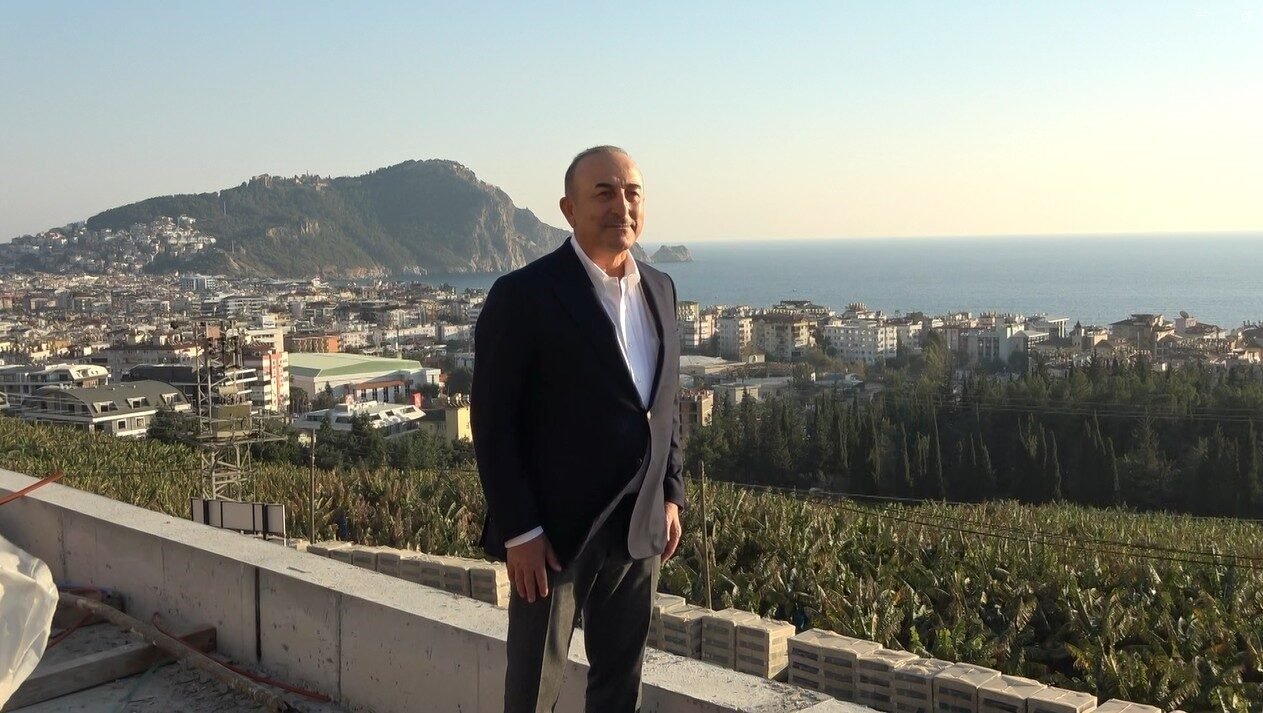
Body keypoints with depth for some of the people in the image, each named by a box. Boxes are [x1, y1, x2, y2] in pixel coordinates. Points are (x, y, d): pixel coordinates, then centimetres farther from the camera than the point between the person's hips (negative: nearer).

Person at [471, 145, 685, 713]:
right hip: (556, 533, -5)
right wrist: (518, 531, -15)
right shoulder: (523, 296, -13)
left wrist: (671, 494, 9)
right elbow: (493, 423, -13)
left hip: (640, 531, 6)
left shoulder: (659, 289, 7)